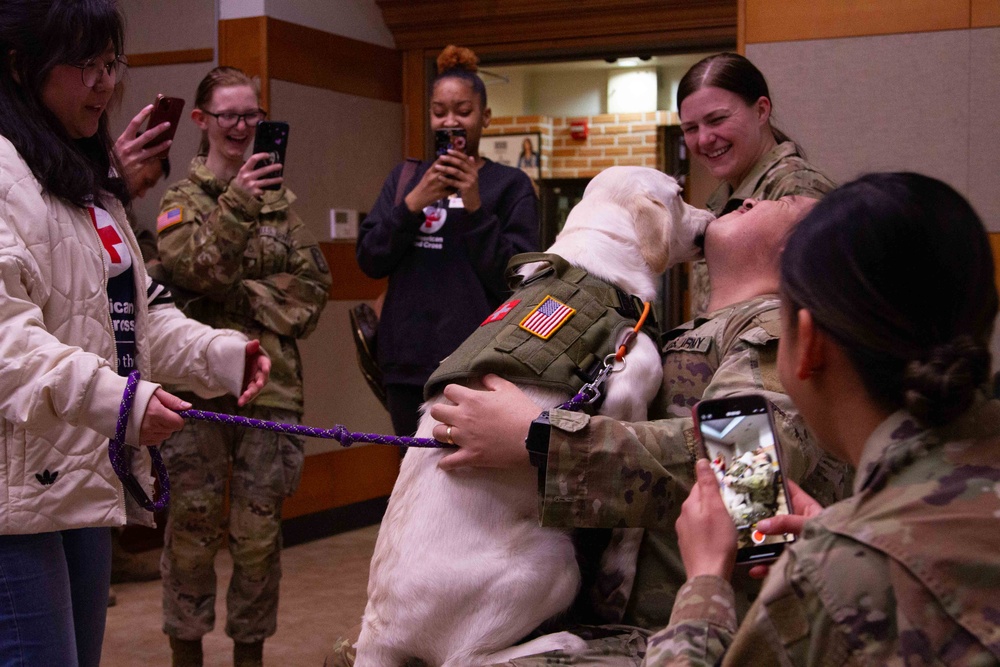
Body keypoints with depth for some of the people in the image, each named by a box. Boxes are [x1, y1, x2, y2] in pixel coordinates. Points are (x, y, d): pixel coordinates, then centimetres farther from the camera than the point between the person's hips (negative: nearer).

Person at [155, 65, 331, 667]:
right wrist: (235, 204, -25)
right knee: (194, 524, 1)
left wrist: (243, 296, -5)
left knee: (259, 529, 5)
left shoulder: (280, 197, 14)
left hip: (271, 382, 2)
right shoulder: (183, 198, 5)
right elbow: (192, 268, -13)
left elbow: (314, 281, 8)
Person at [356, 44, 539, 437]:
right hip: (407, 364, 4)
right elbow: (369, 261, 5)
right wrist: (412, 204, -10)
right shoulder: (405, 178, 14)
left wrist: (475, 208, -17)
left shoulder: (510, 184, 2)